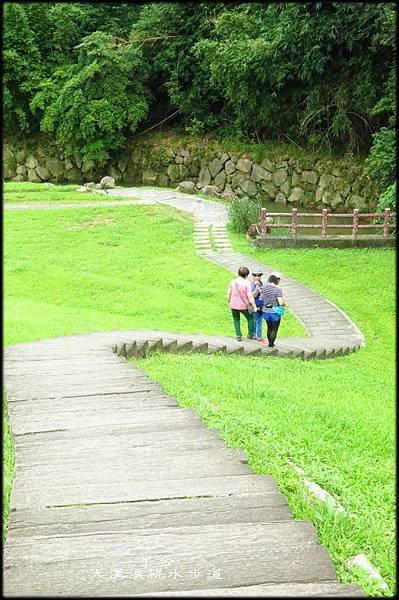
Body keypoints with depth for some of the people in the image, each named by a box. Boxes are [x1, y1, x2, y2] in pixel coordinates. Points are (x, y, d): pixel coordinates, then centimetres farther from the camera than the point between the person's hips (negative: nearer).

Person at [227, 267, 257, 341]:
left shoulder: (232, 282, -4)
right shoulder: (247, 283, -16)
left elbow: (229, 293, 3)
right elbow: (250, 296, -17)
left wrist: (229, 301, 20)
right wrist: (254, 306, -10)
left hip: (234, 305, 3)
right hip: (244, 305, -3)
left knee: (236, 320, 21)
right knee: (250, 318, 19)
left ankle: (238, 335, 16)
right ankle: (250, 334, 25)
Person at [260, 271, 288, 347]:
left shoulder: (263, 287, -2)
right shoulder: (278, 289, -18)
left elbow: (261, 298, 11)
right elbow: (281, 303, -21)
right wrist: (285, 304, 0)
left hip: (266, 311, 6)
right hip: (275, 312, -6)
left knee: (269, 328, 22)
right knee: (274, 329, 9)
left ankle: (270, 343, 33)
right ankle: (271, 345, 11)